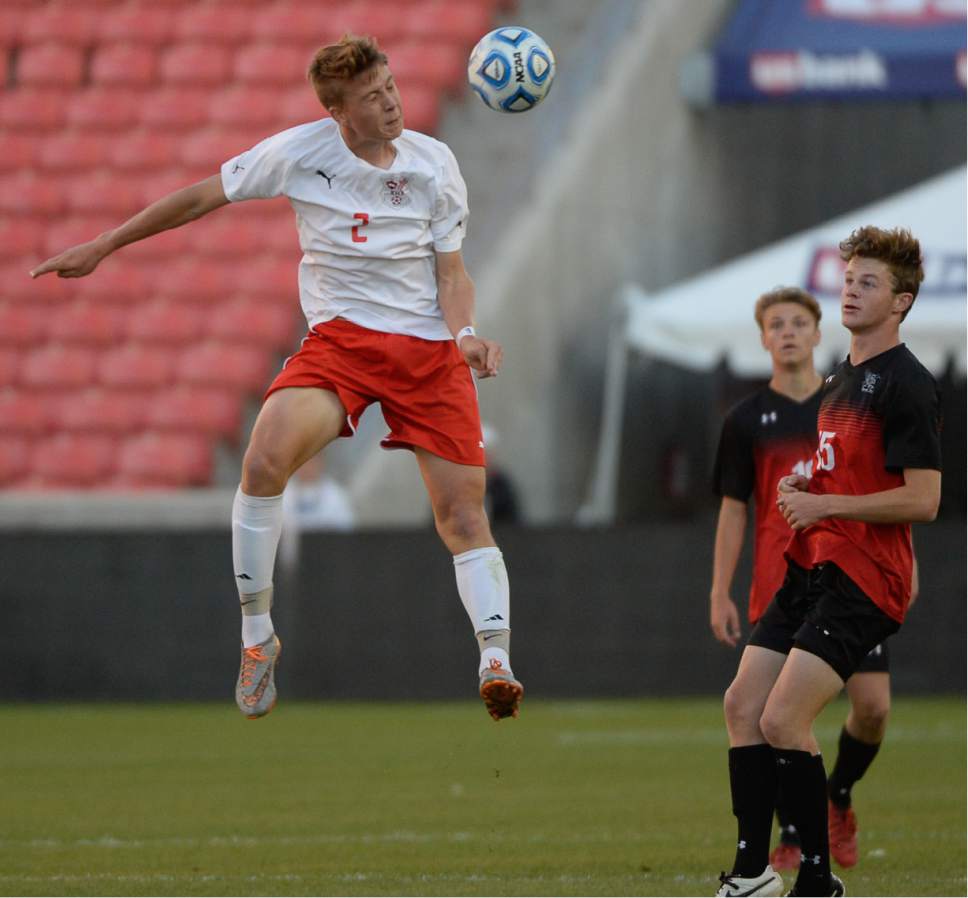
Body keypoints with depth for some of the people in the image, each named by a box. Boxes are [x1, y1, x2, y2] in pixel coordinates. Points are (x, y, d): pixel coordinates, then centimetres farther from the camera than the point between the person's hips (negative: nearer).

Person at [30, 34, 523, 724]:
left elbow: (451, 270, 6)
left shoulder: (434, 163, -1)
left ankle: (495, 662, -3)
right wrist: (102, 248, 11)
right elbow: (202, 198, 8)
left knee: (463, 514, -10)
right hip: (339, 338, -1)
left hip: (430, 349, 1)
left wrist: (466, 333, -16)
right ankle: (257, 636, -12)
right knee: (266, 459, -26)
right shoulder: (300, 151, -3)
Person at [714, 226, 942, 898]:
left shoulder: (907, 384, -13)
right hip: (812, 566, 10)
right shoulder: (841, 377, 17)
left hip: (863, 580, -10)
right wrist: (804, 487, 10)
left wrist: (823, 505, -18)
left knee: (783, 720, -17)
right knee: (743, 705, 6)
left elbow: (922, 500, -20)